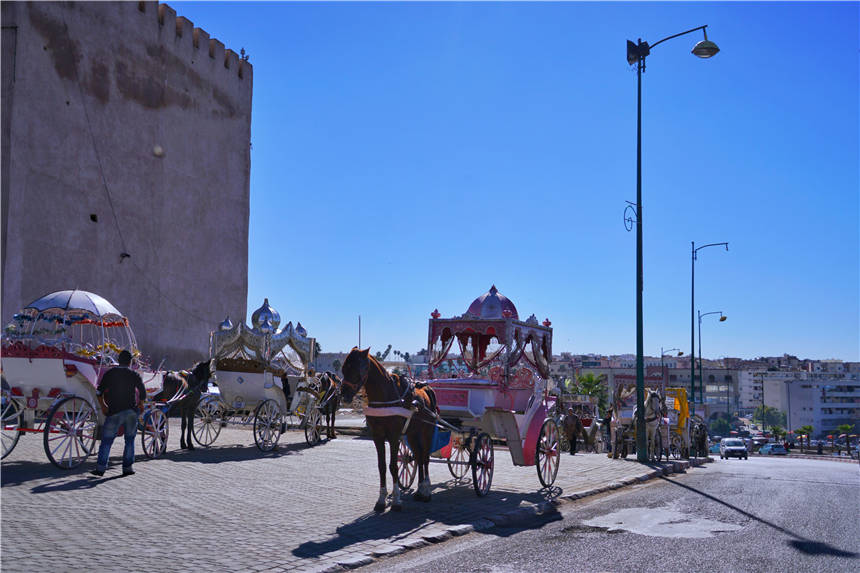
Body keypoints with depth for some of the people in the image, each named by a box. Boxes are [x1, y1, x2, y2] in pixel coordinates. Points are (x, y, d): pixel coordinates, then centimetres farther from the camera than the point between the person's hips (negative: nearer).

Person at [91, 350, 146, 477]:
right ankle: (127, 467, 9)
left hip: (114, 411, 0)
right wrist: (140, 404, 14)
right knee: (130, 440, 11)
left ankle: (100, 468, -2)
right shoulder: (134, 374, 4)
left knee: (106, 440, 4)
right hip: (131, 411, 0)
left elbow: (100, 392, 2)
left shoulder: (110, 373, 6)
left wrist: (103, 406, 15)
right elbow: (143, 393, -4)